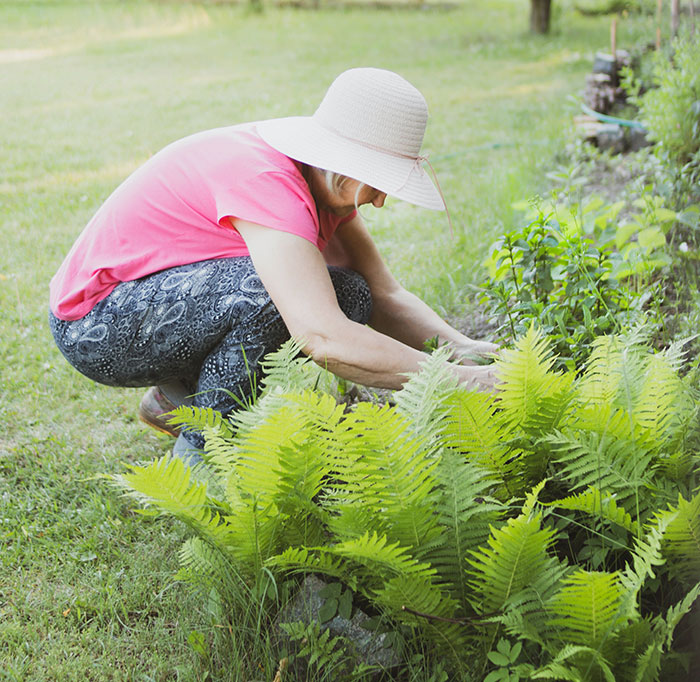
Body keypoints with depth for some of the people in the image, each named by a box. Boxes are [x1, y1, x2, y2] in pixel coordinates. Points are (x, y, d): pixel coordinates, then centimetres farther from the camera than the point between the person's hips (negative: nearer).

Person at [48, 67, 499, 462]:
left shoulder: (325, 180, -4)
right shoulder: (264, 181, -32)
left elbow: (384, 295, -3)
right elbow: (323, 339, -41)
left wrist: (462, 348, -20)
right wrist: (458, 379, -38)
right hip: (95, 328, -9)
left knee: (350, 299, -5)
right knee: (268, 289, -34)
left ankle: (180, 395, 9)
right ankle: (199, 453, -12)